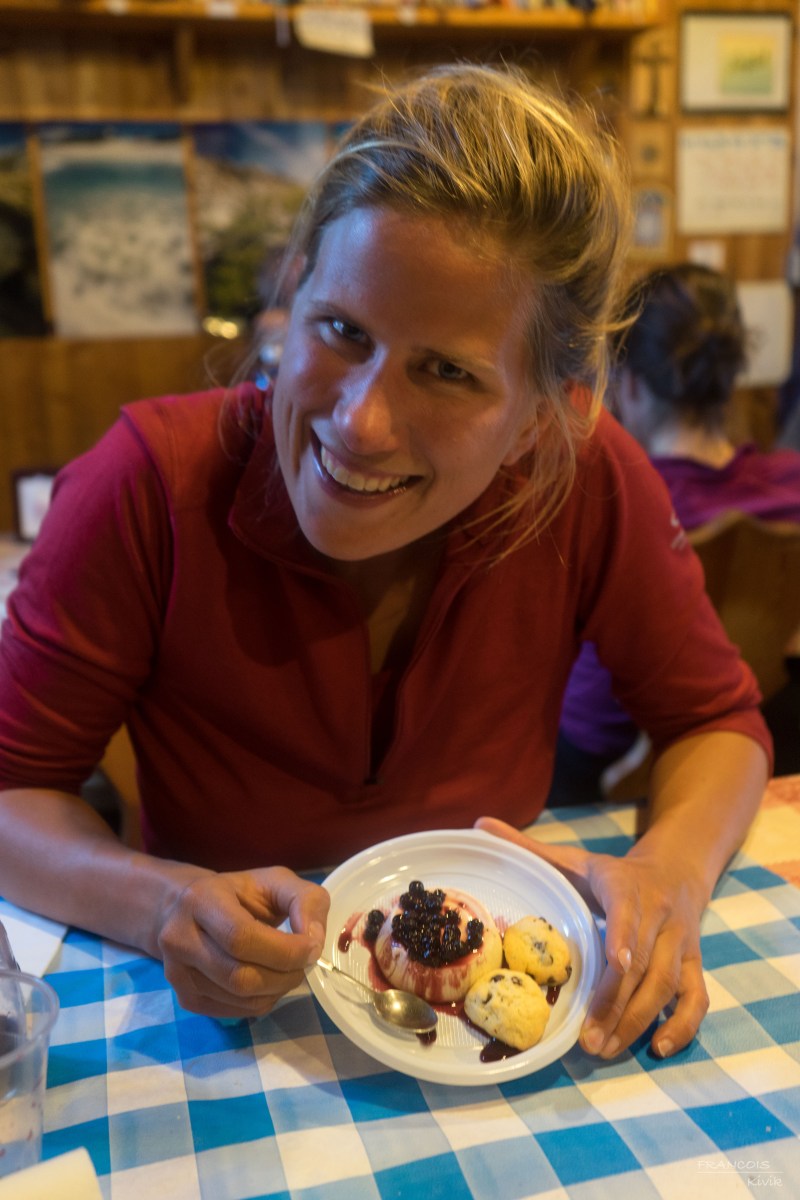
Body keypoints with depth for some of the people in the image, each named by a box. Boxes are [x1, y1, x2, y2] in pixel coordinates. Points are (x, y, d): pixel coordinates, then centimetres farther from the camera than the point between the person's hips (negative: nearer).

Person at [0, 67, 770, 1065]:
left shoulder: (593, 486, -17)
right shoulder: (156, 485, -22)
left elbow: (717, 720, -2)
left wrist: (672, 869, -22)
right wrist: (162, 905, -32)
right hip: (230, 1021, 0)